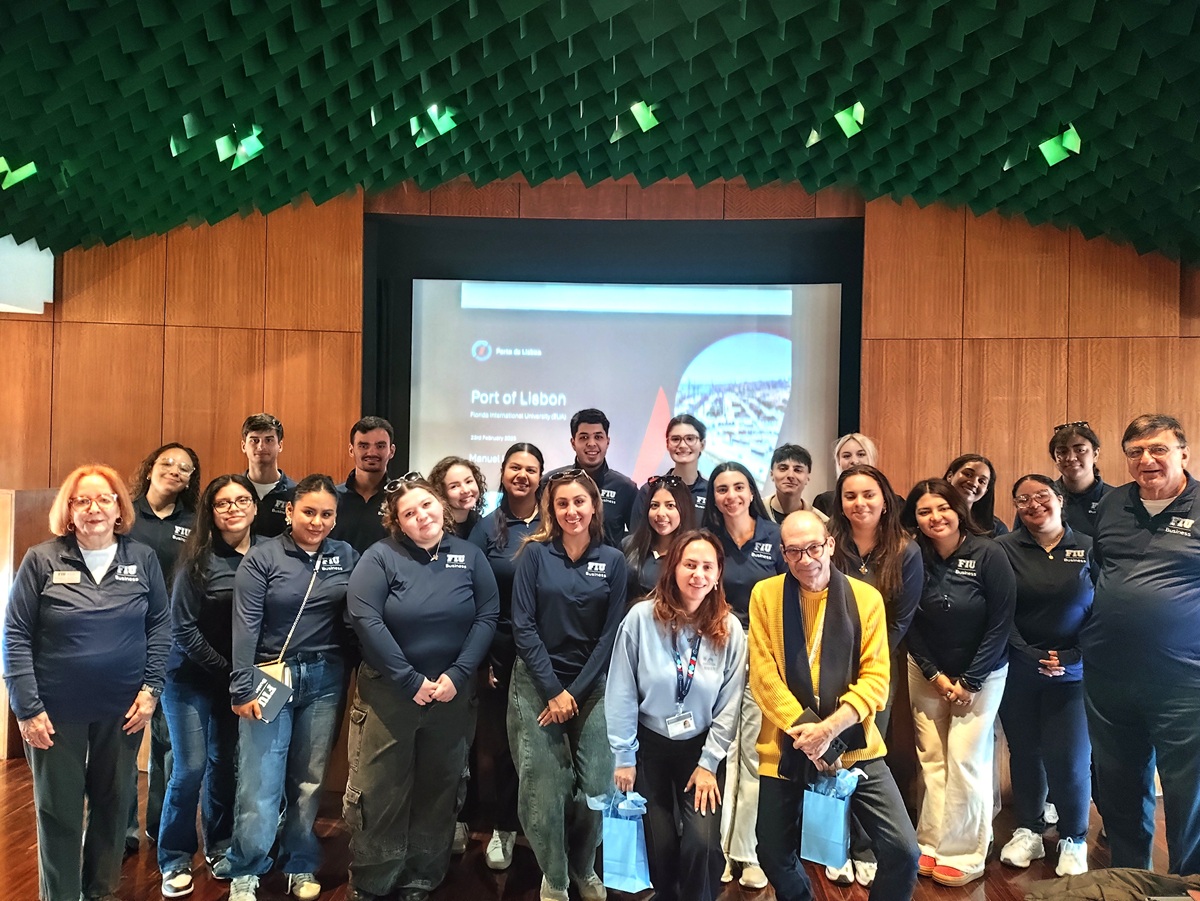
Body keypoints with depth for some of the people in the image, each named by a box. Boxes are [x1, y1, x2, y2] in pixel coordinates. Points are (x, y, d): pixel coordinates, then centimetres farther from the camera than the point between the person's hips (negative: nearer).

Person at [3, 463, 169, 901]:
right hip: (57, 709, -1)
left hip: (123, 709, 2)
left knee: (114, 801, 15)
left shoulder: (143, 558, -1)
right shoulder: (42, 560, -6)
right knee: (58, 809, 11)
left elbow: (159, 627, 2)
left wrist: (151, 689, -4)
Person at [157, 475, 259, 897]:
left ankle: (219, 846, 31)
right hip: (191, 678, -3)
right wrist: (226, 668, -13)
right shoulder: (199, 558, -14)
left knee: (225, 762, 13)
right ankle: (175, 861, 17)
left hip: (240, 678, 3)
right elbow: (183, 628, -13)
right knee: (191, 766, -1)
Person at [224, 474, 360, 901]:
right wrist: (242, 688, -13)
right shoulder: (262, 557, -6)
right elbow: (245, 624, -9)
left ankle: (301, 866, 30)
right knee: (260, 782, 0)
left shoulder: (347, 557, 2)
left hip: (325, 679, 3)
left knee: (310, 780, 12)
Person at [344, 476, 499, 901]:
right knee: (379, 790, 6)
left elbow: (488, 616, -3)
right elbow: (365, 619, -17)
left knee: (439, 789, 14)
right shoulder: (380, 556, -8)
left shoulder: (470, 555, 0)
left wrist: (457, 675, -14)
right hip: (388, 692, -2)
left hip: (453, 694, 3)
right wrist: (411, 681, -18)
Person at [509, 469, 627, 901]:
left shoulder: (612, 560, 1)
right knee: (543, 787, -1)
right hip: (537, 685, -1)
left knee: (596, 786, 1)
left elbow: (611, 634, 0)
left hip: (593, 686, 1)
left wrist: (575, 691, -7)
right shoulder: (535, 553, -2)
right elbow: (523, 626, -6)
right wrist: (553, 690, -11)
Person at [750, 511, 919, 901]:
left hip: (853, 745, 0)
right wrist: (805, 729, -16)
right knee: (774, 854, 12)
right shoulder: (765, 594, -3)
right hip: (787, 747, 1)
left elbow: (876, 678, -7)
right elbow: (763, 676, -6)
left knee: (903, 850, -8)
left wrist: (830, 729, -20)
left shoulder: (866, 597, -3)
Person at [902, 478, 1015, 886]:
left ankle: (962, 854, 11)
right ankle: (931, 843, 16)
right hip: (927, 672, 3)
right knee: (931, 757, 2)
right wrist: (934, 675, -7)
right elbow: (910, 624, 1)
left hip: (981, 673, -2)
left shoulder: (989, 555, -15)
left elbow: (1001, 623, -13)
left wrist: (969, 681, -12)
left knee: (965, 759, -3)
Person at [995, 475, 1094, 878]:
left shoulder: (1088, 549, -1)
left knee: (1069, 757, -1)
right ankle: (1028, 831, 28)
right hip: (1018, 671, 0)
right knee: (1024, 752, 10)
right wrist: (1033, 658, -12)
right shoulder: (1004, 549, -3)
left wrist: (1071, 658, -10)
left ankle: (1074, 839, 21)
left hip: (1072, 673, 0)